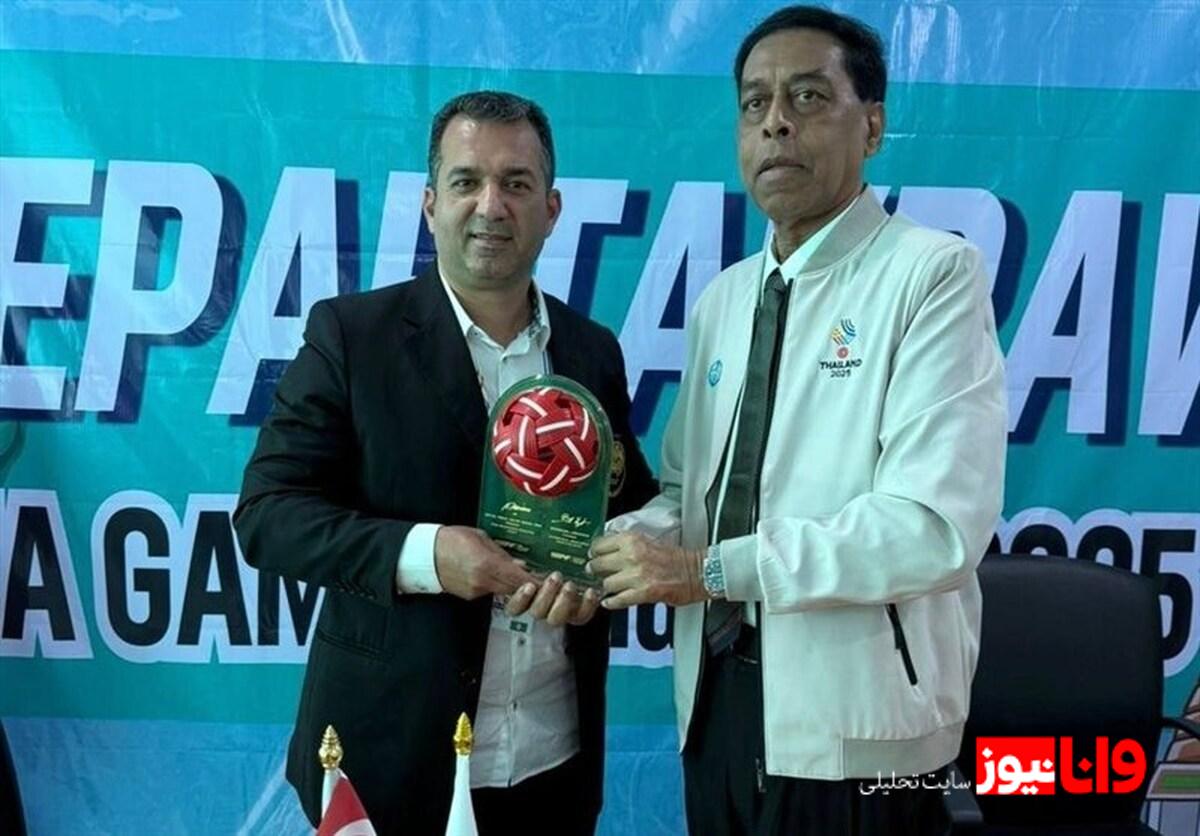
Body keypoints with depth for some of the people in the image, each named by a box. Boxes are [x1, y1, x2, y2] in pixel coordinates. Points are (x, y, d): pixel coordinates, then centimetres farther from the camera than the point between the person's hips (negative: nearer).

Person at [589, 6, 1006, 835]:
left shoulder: (935, 273, -11)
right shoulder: (720, 299, 10)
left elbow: (938, 525, -21)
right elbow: (689, 491, 10)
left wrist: (714, 569, -19)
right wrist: (607, 551, -10)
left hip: (854, 724, -6)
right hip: (719, 703, 6)